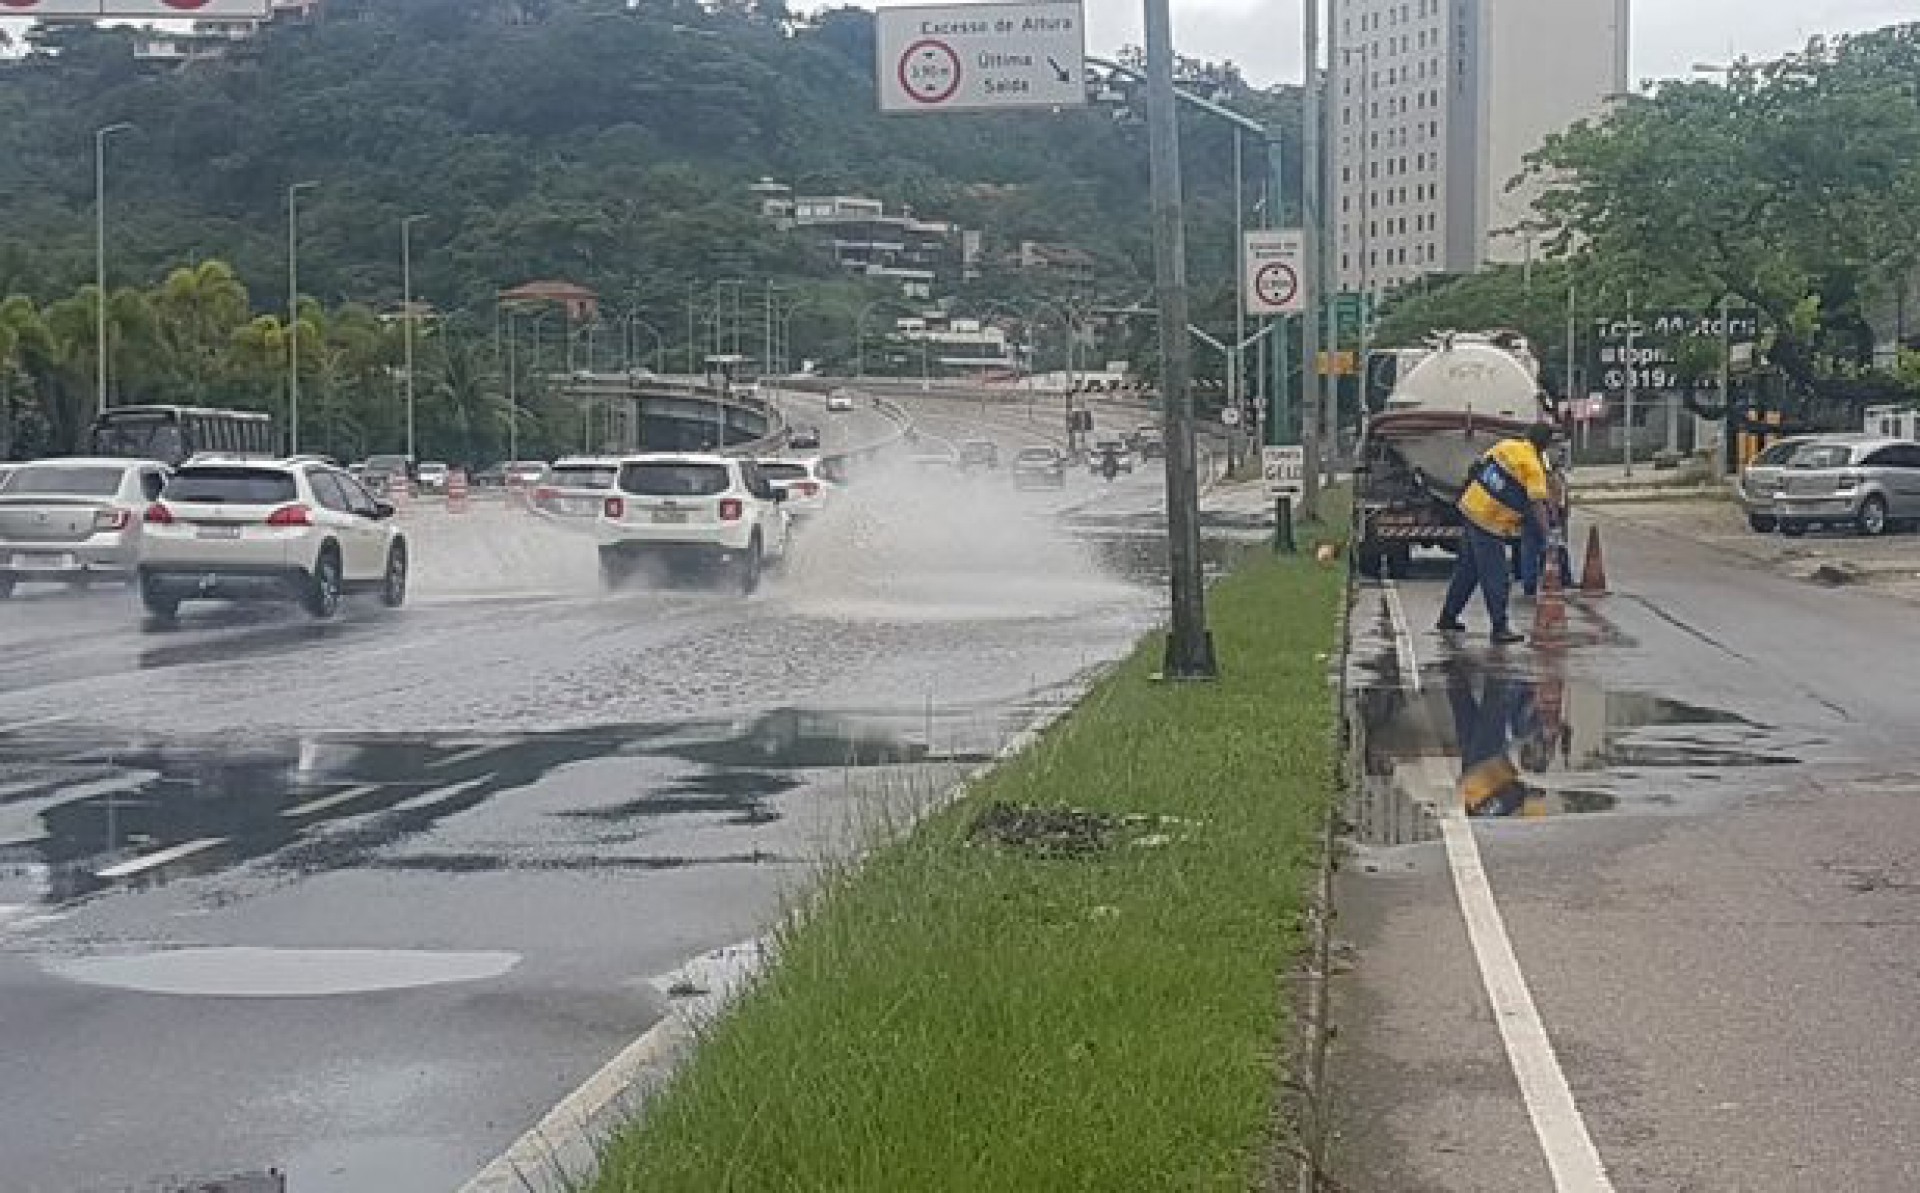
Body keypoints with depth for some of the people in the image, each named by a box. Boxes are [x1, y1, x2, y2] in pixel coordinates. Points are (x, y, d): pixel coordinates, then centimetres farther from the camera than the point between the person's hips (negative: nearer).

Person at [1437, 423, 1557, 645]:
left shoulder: (1506, 446, 6)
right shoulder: (1533, 466, -14)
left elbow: (1478, 468, 15)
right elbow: (1538, 505, -20)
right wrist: (1548, 534, -22)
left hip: (1470, 509, 8)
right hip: (1489, 524, -8)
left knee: (1466, 570, 19)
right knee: (1496, 579, -3)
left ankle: (1448, 618, 28)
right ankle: (1500, 630, -3)